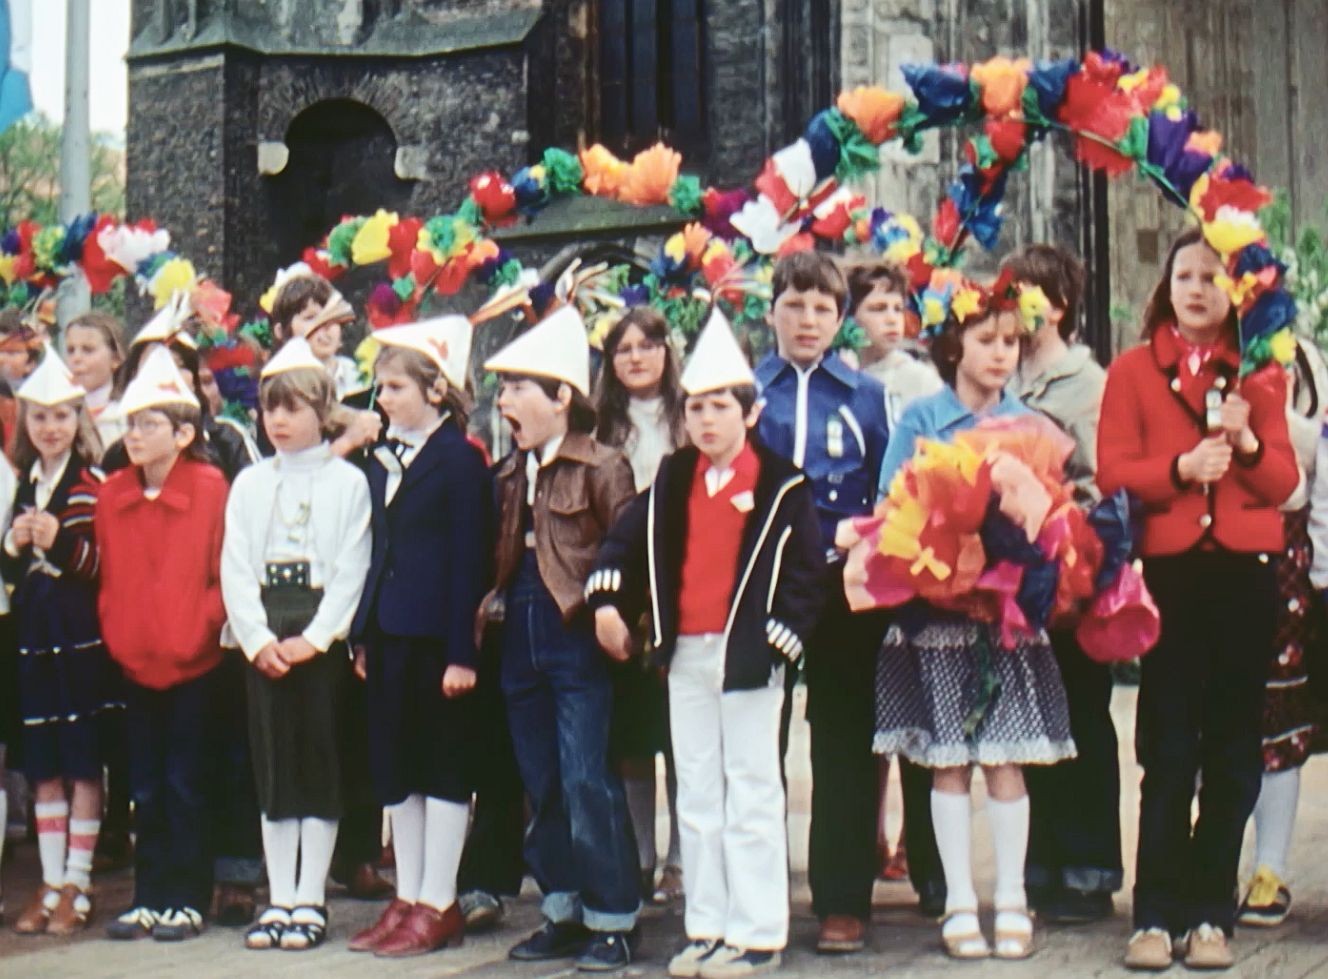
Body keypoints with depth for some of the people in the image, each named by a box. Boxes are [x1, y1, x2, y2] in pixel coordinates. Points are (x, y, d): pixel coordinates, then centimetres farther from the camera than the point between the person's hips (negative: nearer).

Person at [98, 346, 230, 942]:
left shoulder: (211, 490, -9)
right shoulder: (111, 496, 4)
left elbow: (226, 573, -6)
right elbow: (108, 577, 12)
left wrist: (201, 627, -11)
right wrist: (115, 634, 4)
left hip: (193, 662, -4)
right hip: (134, 662, 5)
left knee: (185, 785, 2)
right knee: (145, 787, 11)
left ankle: (188, 901, 11)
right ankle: (149, 898, 19)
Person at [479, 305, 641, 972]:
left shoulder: (602, 468, -8)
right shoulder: (510, 475, 14)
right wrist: (492, 604, 6)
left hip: (579, 642, -7)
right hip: (522, 642, 7)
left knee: (588, 784, -5)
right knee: (542, 786, 12)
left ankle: (612, 920, 4)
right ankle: (563, 911, 22)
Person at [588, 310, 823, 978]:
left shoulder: (782, 487, -6)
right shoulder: (672, 481, 10)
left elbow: (805, 569, -7)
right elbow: (625, 540, 16)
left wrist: (778, 636, -13)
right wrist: (607, 601, 5)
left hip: (747, 656, -6)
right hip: (685, 653, 6)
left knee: (751, 794, -1)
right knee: (695, 794, 10)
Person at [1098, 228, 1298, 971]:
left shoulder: (1260, 374, 12)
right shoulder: (1133, 371, 7)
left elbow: (1285, 482, 5)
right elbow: (1112, 472, -3)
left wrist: (1248, 444, -14)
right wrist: (1181, 468, -19)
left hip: (1245, 573, 2)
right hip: (1170, 570, -2)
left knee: (1233, 749, 4)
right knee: (1168, 750, -3)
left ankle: (1212, 915, 9)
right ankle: (1157, 915, 0)